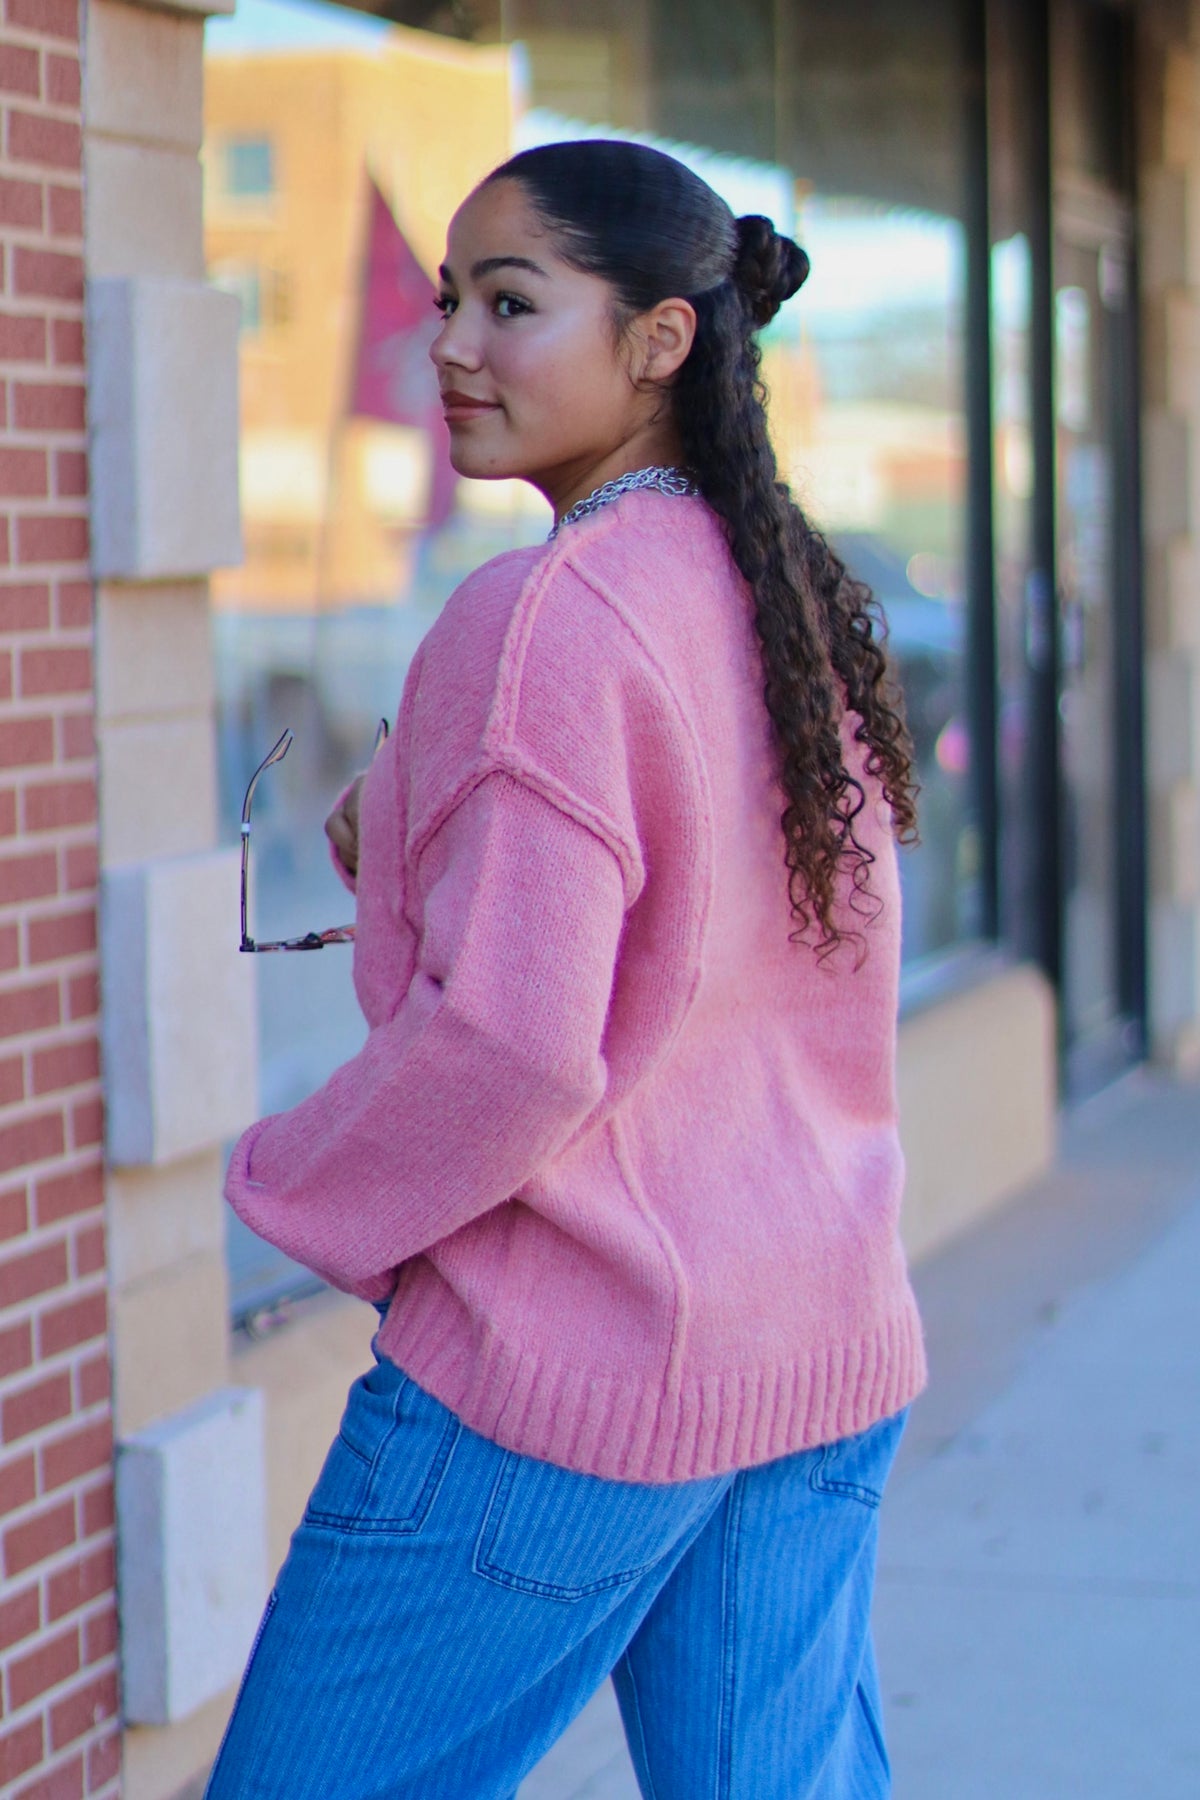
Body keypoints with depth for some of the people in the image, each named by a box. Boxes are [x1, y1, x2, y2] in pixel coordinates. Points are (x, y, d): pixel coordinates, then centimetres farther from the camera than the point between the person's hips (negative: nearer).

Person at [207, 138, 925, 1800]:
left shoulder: (544, 619, -17)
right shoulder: (802, 604, 9)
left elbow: (513, 1047, -22)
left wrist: (297, 1189, -5)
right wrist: (421, 850, 13)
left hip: (567, 1381, -8)